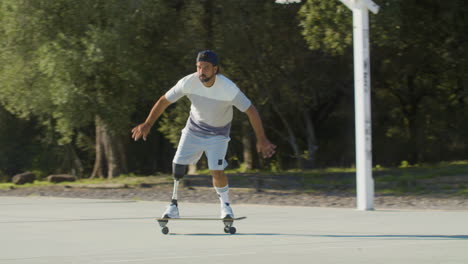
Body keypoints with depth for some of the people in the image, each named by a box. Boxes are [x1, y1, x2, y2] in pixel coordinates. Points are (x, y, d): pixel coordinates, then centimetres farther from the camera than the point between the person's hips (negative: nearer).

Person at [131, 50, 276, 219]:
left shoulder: (228, 88, -29)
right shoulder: (188, 83, -22)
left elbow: (251, 111, -20)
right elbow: (164, 101, -8)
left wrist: (261, 140, -20)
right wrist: (147, 124, -7)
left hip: (218, 134, -2)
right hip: (194, 129, 2)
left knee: (217, 172, -17)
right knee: (178, 167, -6)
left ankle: (225, 203, 11)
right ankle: (174, 204, 15)